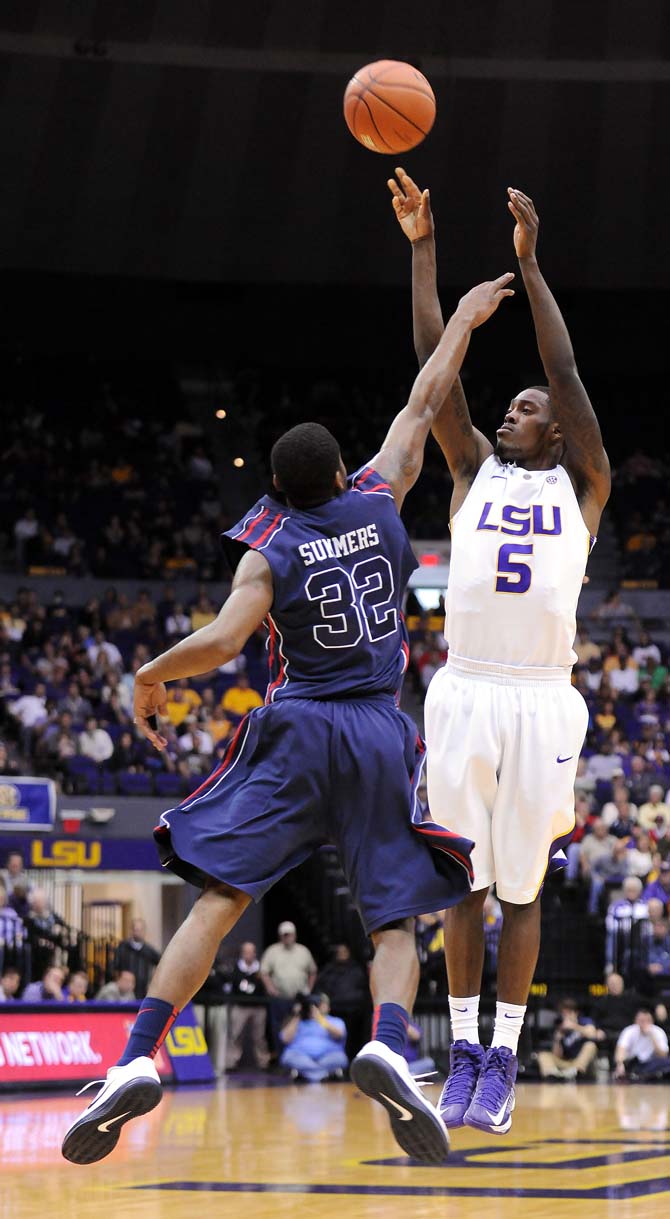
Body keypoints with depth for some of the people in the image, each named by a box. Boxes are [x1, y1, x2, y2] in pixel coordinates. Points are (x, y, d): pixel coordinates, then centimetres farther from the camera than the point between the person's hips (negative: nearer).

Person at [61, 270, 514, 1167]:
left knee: (217, 899, -5)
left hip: (294, 731, -2)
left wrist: (151, 676, 2)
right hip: (380, 734, 2)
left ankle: (139, 1060, -19)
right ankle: (389, 1046, -26)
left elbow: (219, 641, -16)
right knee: (395, 921, 5)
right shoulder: (379, 502, 6)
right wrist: (462, 322, 31)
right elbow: (423, 406, 19)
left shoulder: (270, 548, -3)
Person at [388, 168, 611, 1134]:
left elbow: (566, 371, -1)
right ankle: (463, 1053, 11)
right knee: (464, 883, 4)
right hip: (463, 693, 2)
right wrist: (423, 246, 3)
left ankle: (504, 1060, 8)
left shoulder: (582, 485, 10)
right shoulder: (474, 471, 15)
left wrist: (529, 261, -4)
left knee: (522, 888, 2)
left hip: (541, 701, -2)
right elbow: (434, 359, 8)